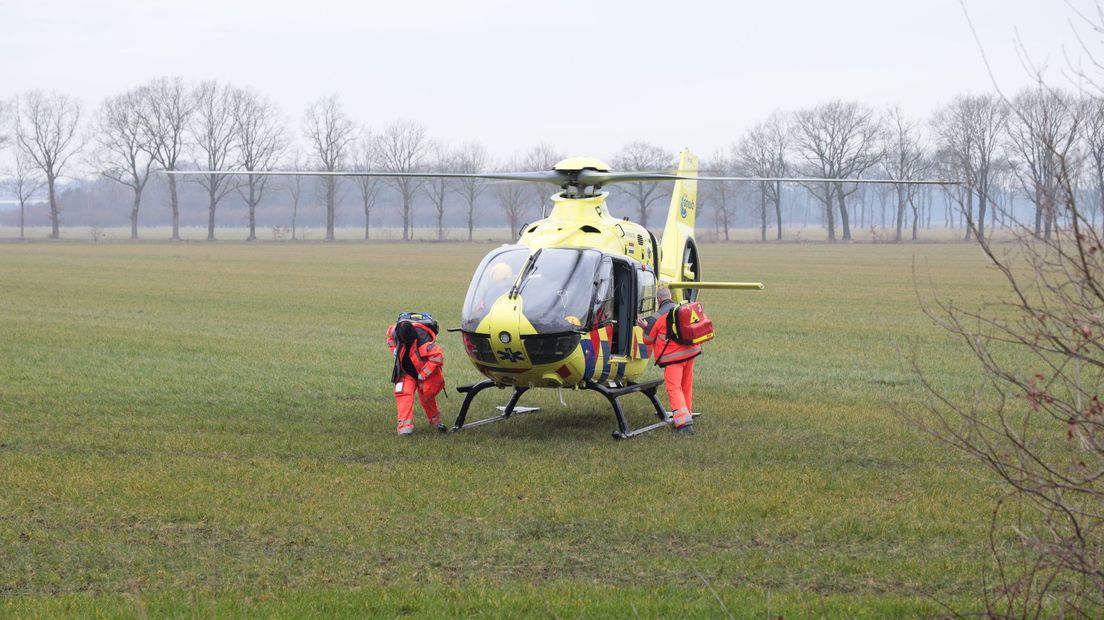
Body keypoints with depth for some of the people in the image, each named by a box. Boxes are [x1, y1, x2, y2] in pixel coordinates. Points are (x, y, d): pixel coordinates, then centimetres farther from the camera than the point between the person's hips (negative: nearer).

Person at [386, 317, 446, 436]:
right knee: (403, 394, -16)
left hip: (424, 372, -4)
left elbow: (438, 357, -36)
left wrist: (423, 375, -29)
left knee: (426, 397, 4)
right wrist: (394, 350, 0)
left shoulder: (423, 341, -35)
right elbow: (390, 333, 10)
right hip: (406, 372, 4)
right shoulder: (395, 331, -17)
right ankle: (405, 426, -23)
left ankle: (435, 421, 34)